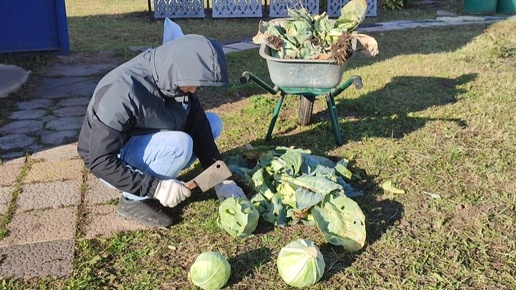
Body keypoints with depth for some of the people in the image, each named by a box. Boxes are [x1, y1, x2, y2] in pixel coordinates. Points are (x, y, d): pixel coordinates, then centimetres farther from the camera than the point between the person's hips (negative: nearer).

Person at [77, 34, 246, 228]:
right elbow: (100, 162, -32)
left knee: (213, 123, -4)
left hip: (147, 142, 7)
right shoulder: (122, 91, -34)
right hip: (113, 163, -7)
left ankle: (153, 178, 0)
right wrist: (156, 187, -36)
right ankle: (133, 199, -10)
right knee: (179, 145, -32)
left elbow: (199, 130, -7)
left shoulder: (175, 78, -12)